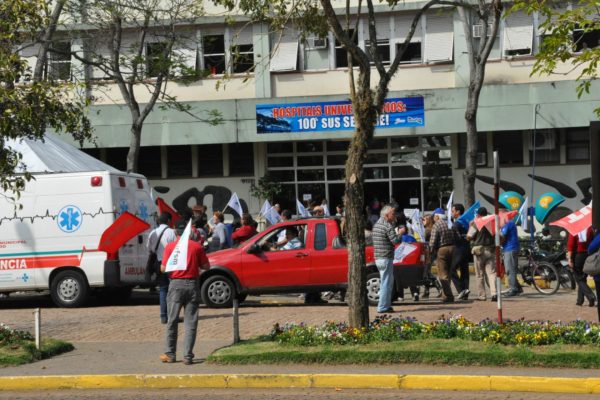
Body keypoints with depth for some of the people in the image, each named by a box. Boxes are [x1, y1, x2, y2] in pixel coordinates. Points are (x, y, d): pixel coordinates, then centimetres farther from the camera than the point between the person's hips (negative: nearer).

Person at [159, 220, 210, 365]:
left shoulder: (170, 246, -3)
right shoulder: (197, 247, -1)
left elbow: (163, 268, -3)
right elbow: (206, 266, 4)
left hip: (176, 284, -1)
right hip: (192, 284, 1)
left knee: (172, 321, 10)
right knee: (190, 323, 3)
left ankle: (170, 354, 13)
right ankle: (188, 356, -1)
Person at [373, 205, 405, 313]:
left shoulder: (376, 224, 16)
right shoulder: (388, 226, -14)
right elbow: (395, 241, -19)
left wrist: (397, 233, 17)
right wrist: (400, 233, -1)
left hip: (378, 258, 10)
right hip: (386, 258, -10)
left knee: (385, 282, 16)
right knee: (386, 283, -6)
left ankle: (386, 305, 19)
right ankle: (383, 307, -6)